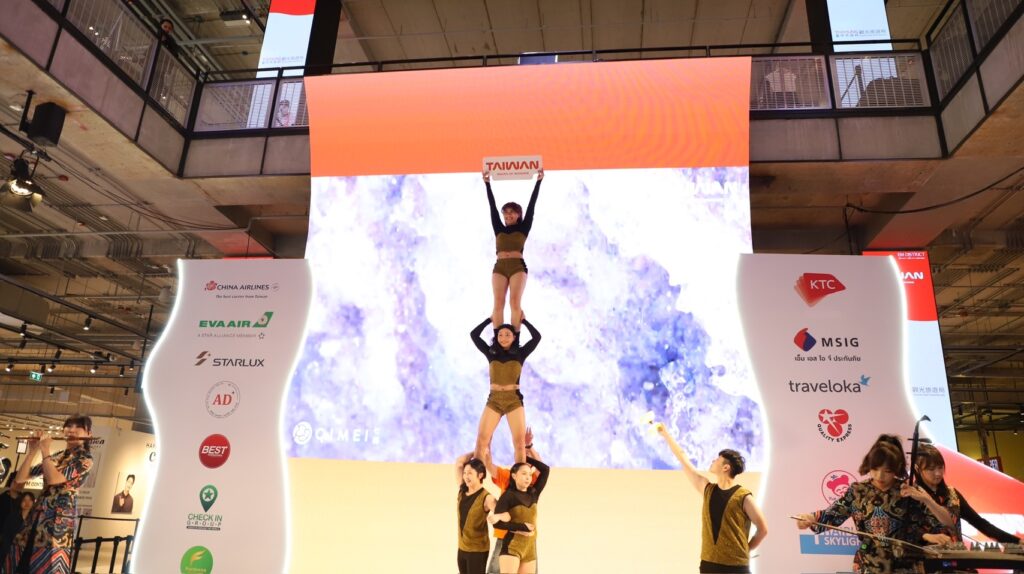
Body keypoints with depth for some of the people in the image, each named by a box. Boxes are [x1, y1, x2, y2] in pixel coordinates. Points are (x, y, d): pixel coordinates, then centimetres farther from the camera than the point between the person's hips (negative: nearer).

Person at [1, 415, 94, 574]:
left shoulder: (85, 458, -6)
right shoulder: (55, 457, 14)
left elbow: (54, 479, -19)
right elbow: (20, 479, 12)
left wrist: (45, 450, -7)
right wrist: (33, 451, 3)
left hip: (60, 517, -7)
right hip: (37, 514, 7)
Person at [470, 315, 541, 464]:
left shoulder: (520, 353, 6)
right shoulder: (491, 353, 10)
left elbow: (537, 336, 0)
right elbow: (474, 334, 8)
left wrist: (523, 320, 10)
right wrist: (490, 319, 14)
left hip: (514, 399, -1)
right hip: (494, 399, 1)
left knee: (519, 442, -6)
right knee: (481, 440, -8)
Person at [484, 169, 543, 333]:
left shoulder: (523, 228, 13)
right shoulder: (499, 229, 19)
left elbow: (531, 206, 10)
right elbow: (492, 207, 17)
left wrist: (538, 182, 9)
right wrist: (487, 184, 16)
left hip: (518, 266, -2)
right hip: (499, 267, 2)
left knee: (515, 302, -13)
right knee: (498, 303, -9)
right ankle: (497, 338, -11)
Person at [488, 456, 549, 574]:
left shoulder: (533, 494, 9)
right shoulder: (508, 496, -6)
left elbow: (545, 469, 11)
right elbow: (497, 523, -14)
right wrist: (522, 527, -13)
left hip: (530, 548, 5)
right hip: (511, 547, -5)